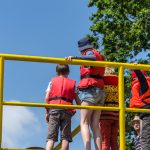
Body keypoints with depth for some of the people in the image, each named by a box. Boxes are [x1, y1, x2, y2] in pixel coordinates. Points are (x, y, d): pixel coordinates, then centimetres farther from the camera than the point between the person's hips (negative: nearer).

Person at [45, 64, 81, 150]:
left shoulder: (52, 81, 15)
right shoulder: (72, 83, 15)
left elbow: (47, 98, 5)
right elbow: (77, 100, 9)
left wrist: (47, 112, 9)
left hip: (54, 110, 0)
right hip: (67, 111, 0)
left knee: (51, 137, -4)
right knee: (65, 137, 0)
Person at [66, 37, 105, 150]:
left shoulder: (90, 52, 2)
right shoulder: (100, 55, 26)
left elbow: (92, 58, -22)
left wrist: (74, 58, -35)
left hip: (90, 90, -8)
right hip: (100, 91, 8)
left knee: (84, 123, -13)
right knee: (95, 126, 2)